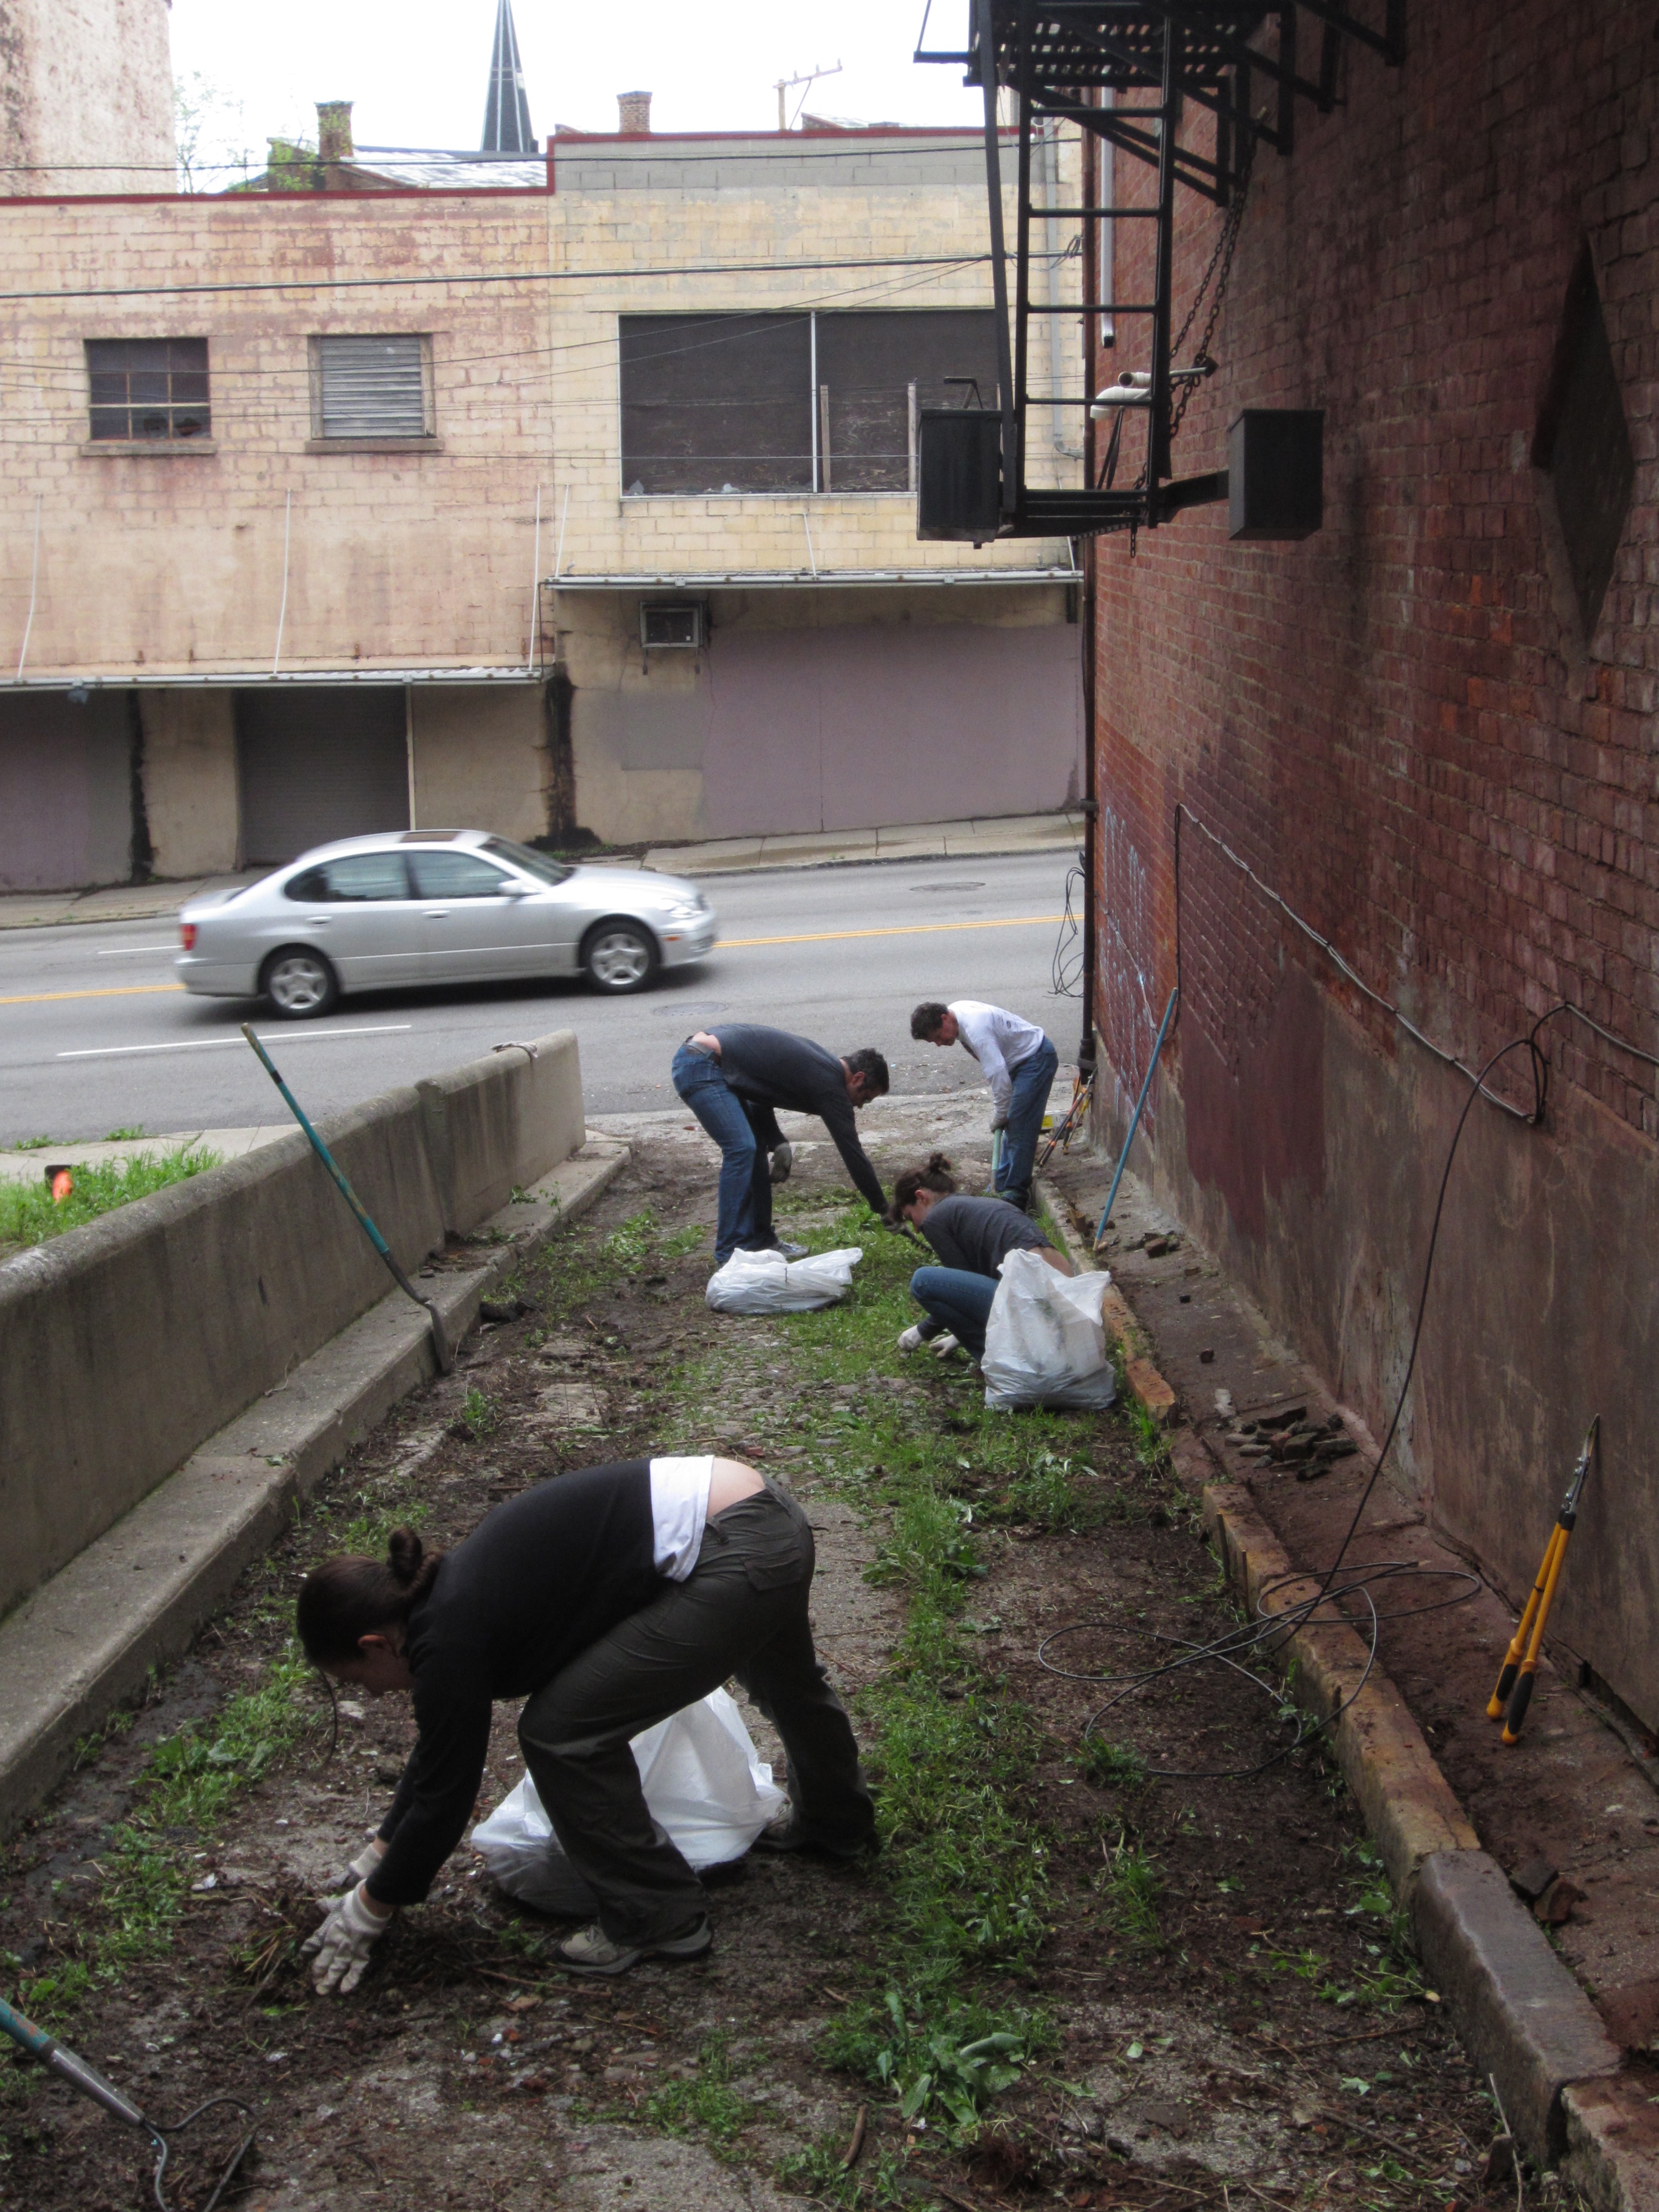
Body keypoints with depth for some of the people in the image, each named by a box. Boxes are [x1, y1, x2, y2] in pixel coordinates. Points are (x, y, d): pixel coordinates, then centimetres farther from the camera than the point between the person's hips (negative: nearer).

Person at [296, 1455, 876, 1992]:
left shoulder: (451, 1637, -12)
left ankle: (658, 1920, 13)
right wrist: (375, 1860, 33)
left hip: (736, 1561, -10)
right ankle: (837, 1823, 64)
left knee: (562, 1730, -2)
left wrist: (367, 1911, 8)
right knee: (783, 1678, 36)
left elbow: (444, 1795, -4)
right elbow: (439, 1746, 26)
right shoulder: (452, 1592, 14)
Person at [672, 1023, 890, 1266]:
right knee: (741, 1148, -14)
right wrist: (884, 1210, 1)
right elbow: (853, 1154, -7)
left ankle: (759, 1241, 17)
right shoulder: (830, 1086, -10)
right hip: (698, 1068, -10)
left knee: (755, 1146, 12)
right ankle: (729, 1254, -10)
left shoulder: (820, 1063, 16)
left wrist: (777, 1142, 10)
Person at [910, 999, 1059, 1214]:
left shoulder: (976, 1030, -31)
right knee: (1011, 1127, 13)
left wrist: (999, 1115, -17)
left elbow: (998, 1075, -30)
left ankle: (1015, 1194, -8)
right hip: (1020, 1059, 10)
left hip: (1037, 1060, -10)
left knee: (1019, 1128, -11)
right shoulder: (955, 1012, 1)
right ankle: (1002, 1186, 20)